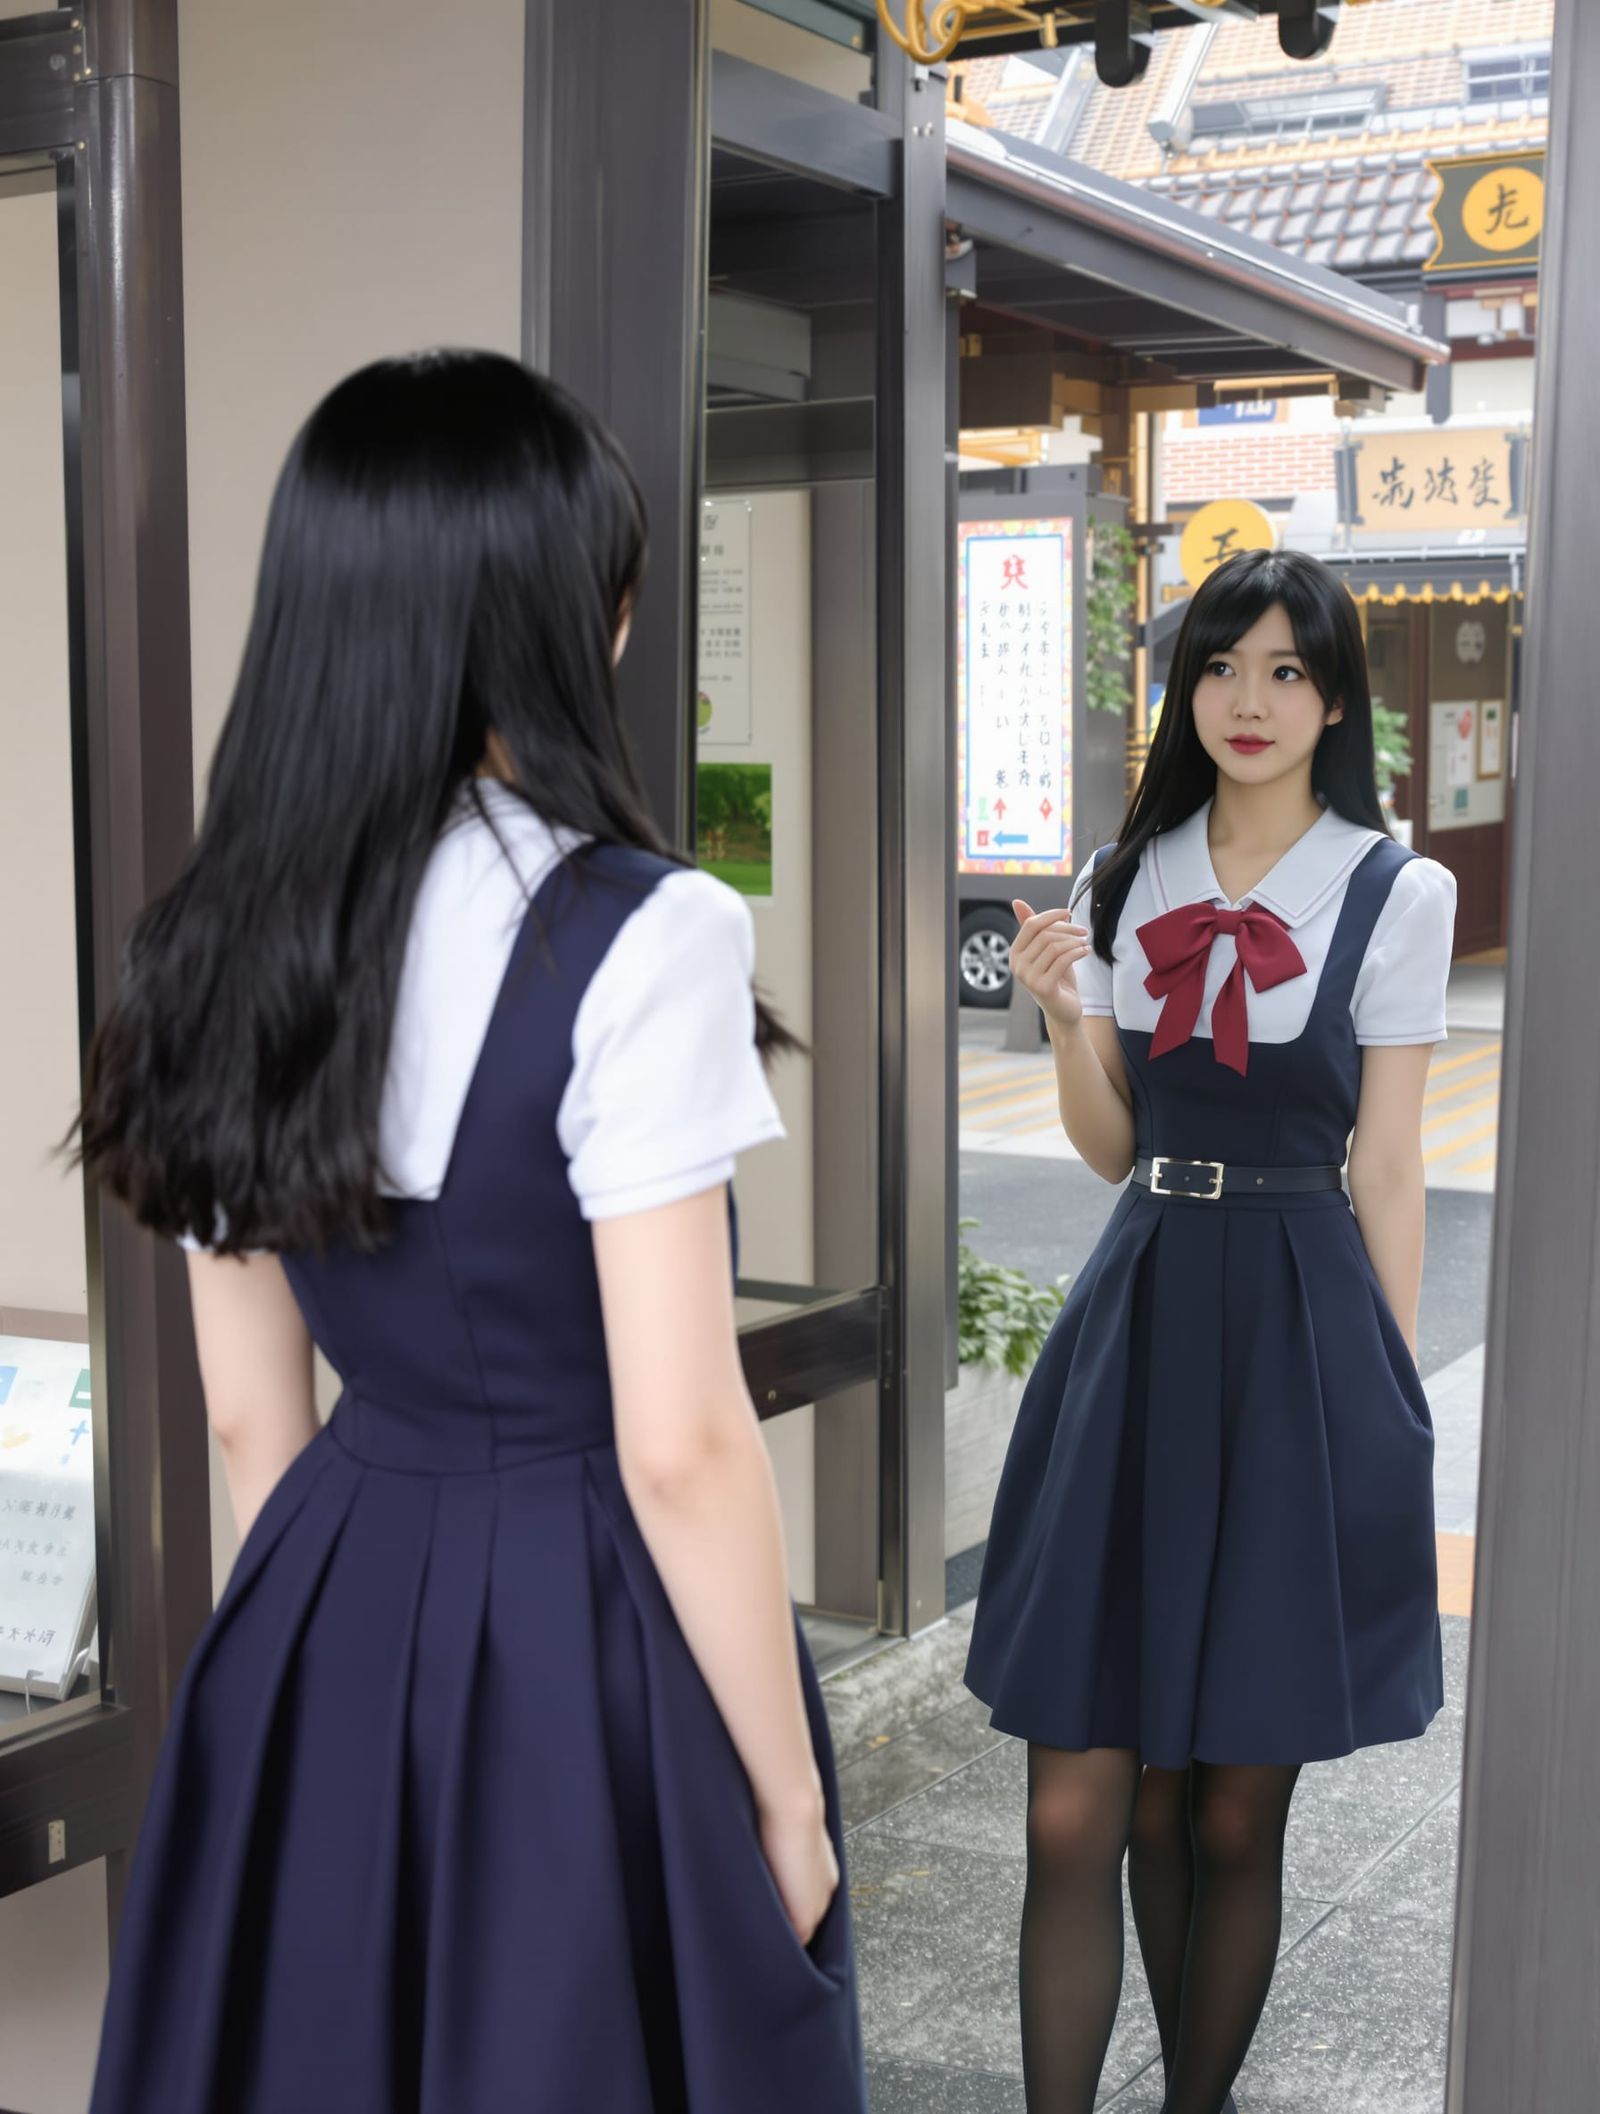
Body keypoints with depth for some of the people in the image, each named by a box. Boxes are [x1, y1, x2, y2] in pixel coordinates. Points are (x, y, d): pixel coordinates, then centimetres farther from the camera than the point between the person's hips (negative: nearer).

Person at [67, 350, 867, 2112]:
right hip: (582, 1641, -6)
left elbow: (250, 1413, 7)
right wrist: (788, 1794, -8)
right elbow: (678, 1448, -18)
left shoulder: (225, 941, 1)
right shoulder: (633, 936, -19)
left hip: (323, 1626, 6)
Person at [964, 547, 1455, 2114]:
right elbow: (1112, 1148, 13)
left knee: (1234, 1813, 7)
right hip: (1135, 1324, 3)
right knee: (1076, 1809, -2)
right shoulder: (1128, 878, 9)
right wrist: (1065, 1017, -5)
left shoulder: (1394, 895, 0)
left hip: (1296, 1340, -2)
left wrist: (1396, 1398, 0)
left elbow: (1386, 1171, 2)